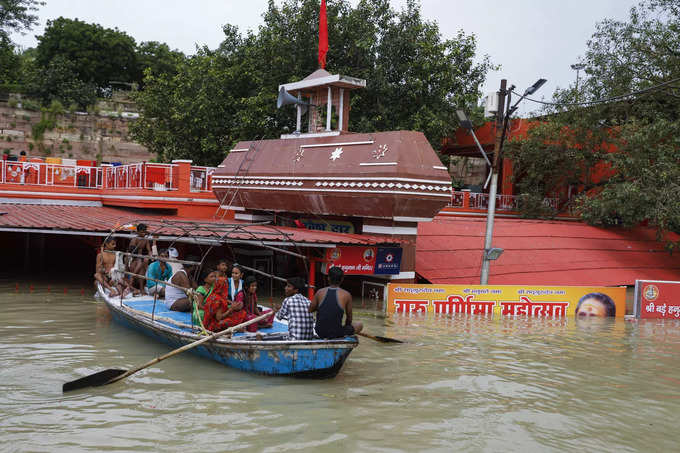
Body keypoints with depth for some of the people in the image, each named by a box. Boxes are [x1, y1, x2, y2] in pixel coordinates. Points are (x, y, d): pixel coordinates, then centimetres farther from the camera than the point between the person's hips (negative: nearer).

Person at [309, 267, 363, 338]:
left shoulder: (320, 292, 0)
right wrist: (346, 326, 24)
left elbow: (310, 310, 11)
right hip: (336, 334, -4)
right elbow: (349, 318, 4)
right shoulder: (346, 295, -6)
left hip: (320, 332, 4)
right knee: (359, 325, 20)